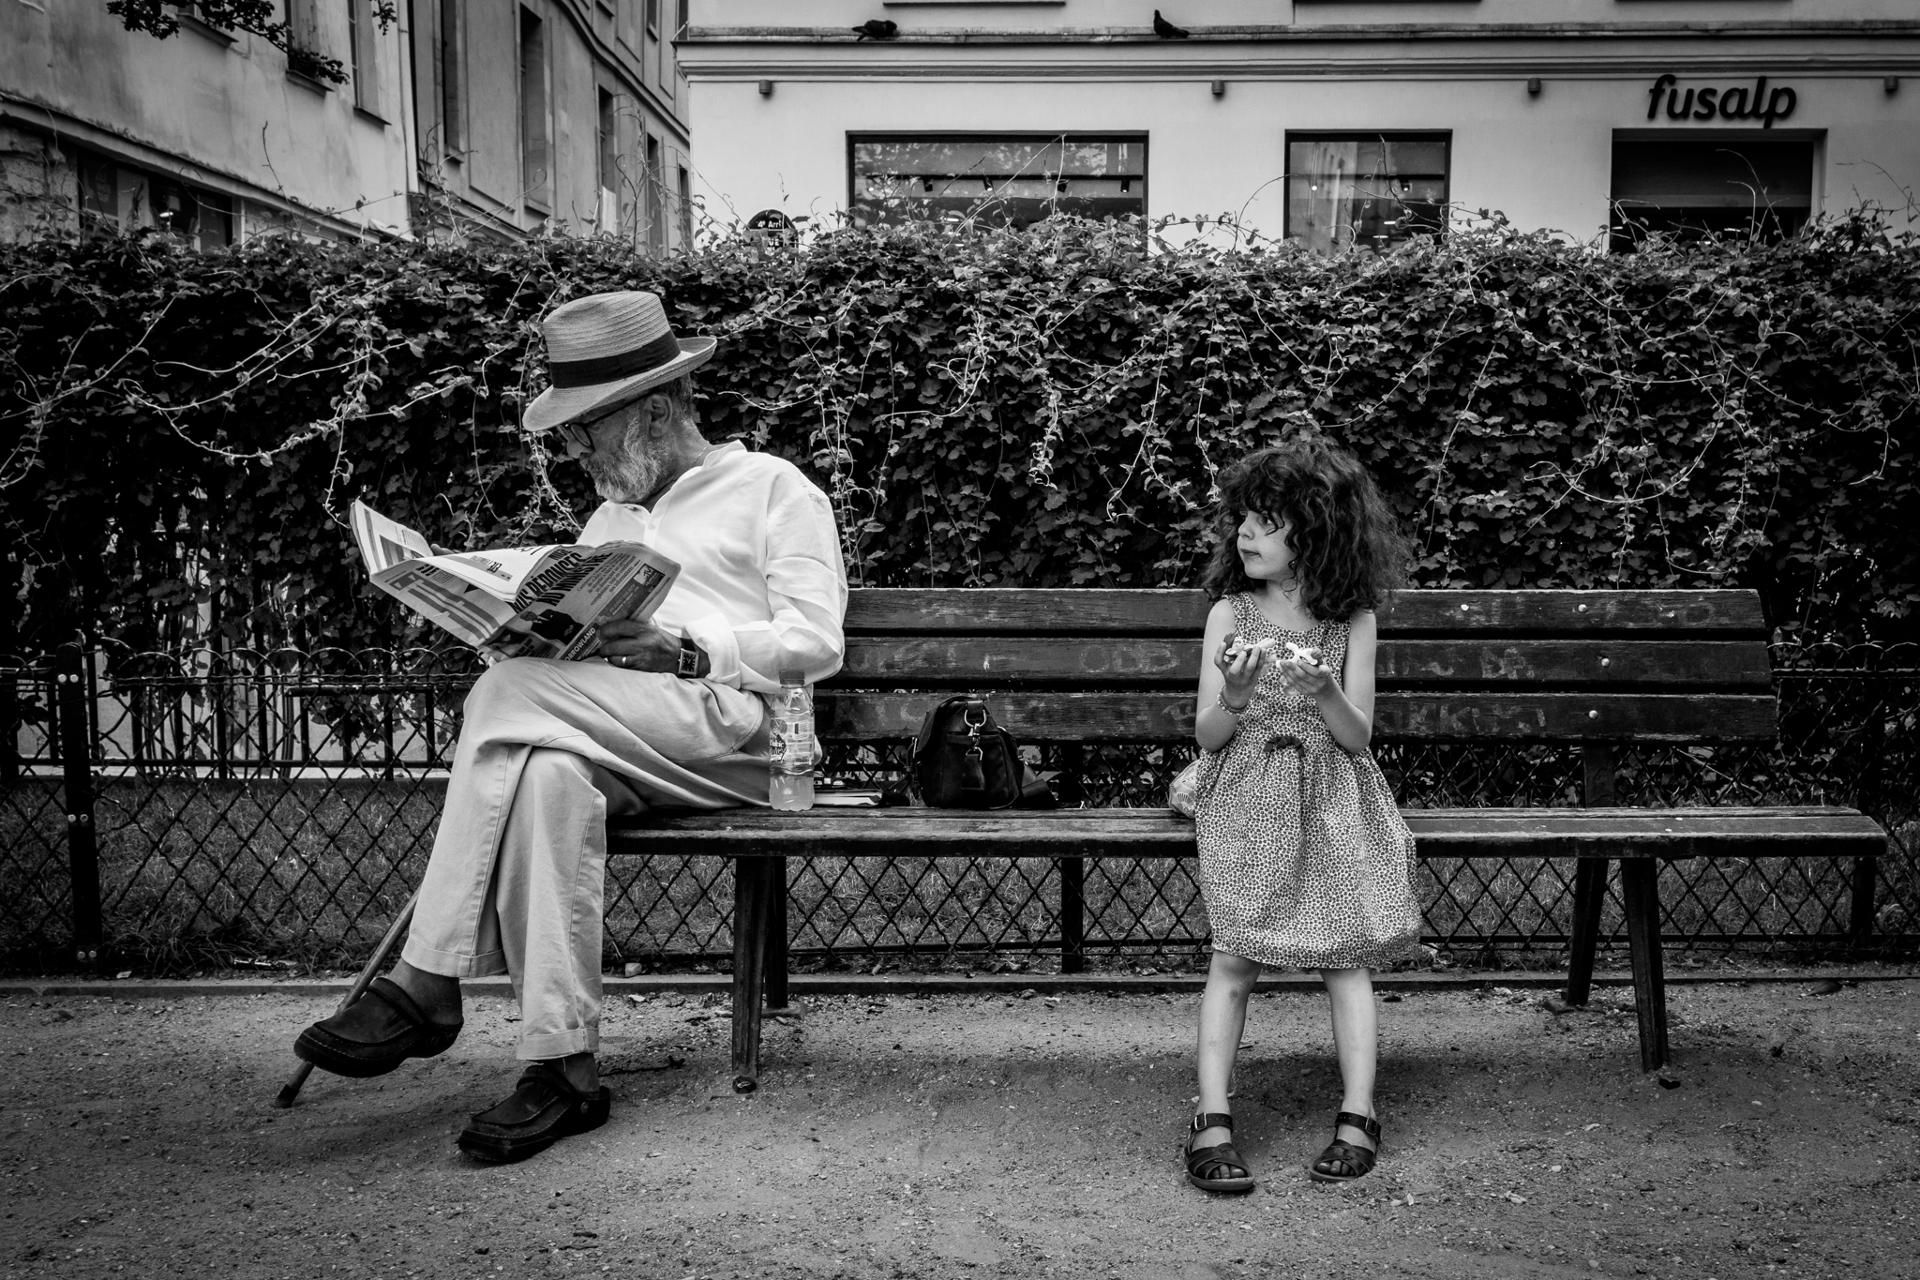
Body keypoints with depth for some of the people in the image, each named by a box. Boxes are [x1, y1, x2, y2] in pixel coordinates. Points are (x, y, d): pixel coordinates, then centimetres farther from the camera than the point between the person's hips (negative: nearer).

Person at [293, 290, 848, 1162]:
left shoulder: (772, 486, 11)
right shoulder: (609, 520, 32)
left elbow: (816, 642, -2)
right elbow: (569, 645, 23)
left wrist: (681, 650, -13)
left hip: (734, 731, -5)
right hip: (625, 750, 5)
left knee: (513, 695, -27)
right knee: (549, 775, -33)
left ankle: (427, 984, -24)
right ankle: (563, 1067, -34)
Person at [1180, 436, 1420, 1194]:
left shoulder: (1351, 621, 2)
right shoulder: (1230, 614, 2)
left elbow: (1356, 737, 0)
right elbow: (1206, 736, 0)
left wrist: (1325, 692, -20)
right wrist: (1235, 697, -22)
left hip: (1330, 803, 1)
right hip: (1245, 800, -1)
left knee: (1346, 953, -8)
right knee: (1234, 956, -13)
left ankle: (1357, 1116, -2)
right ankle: (1211, 1122, -11)